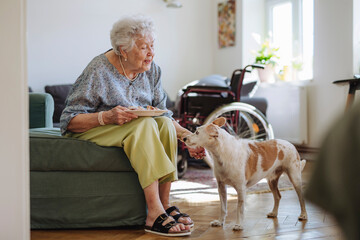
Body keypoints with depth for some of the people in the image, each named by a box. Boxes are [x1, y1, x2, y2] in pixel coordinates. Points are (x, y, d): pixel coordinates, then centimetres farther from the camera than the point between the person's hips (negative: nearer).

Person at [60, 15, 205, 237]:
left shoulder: (151, 69, 1)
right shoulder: (98, 71, -17)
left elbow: (163, 113, 3)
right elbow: (69, 120, -18)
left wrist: (188, 137, -13)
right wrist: (107, 117, -33)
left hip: (139, 129, 6)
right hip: (91, 130, -5)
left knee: (164, 123, -25)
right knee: (144, 124, -33)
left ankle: (165, 204, -24)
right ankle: (155, 214, -38)